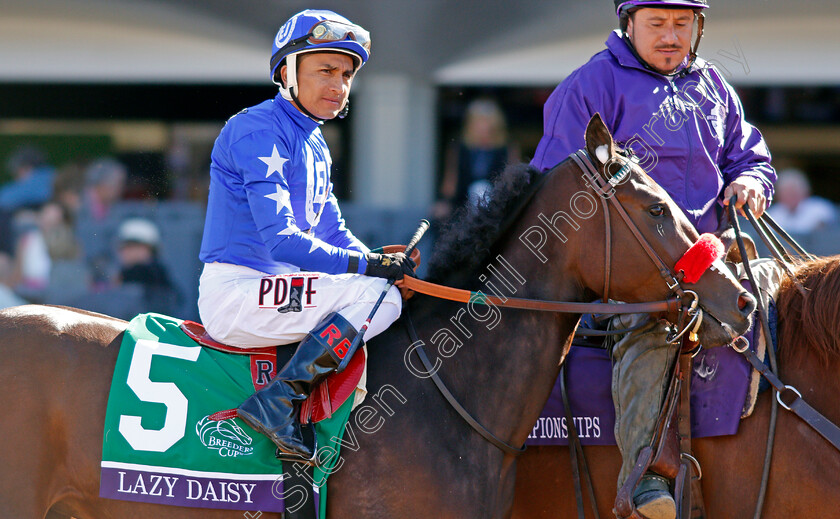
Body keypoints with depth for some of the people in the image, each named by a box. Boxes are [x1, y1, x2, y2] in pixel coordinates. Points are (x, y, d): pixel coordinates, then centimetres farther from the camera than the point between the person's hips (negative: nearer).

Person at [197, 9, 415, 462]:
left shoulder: (315, 147, 17)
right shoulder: (258, 132, -14)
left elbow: (333, 233, 19)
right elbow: (280, 238, -22)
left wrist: (384, 263, -2)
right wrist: (368, 266, -23)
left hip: (271, 285, 10)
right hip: (235, 292, -10)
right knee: (378, 297, -23)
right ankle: (278, 403, -23)